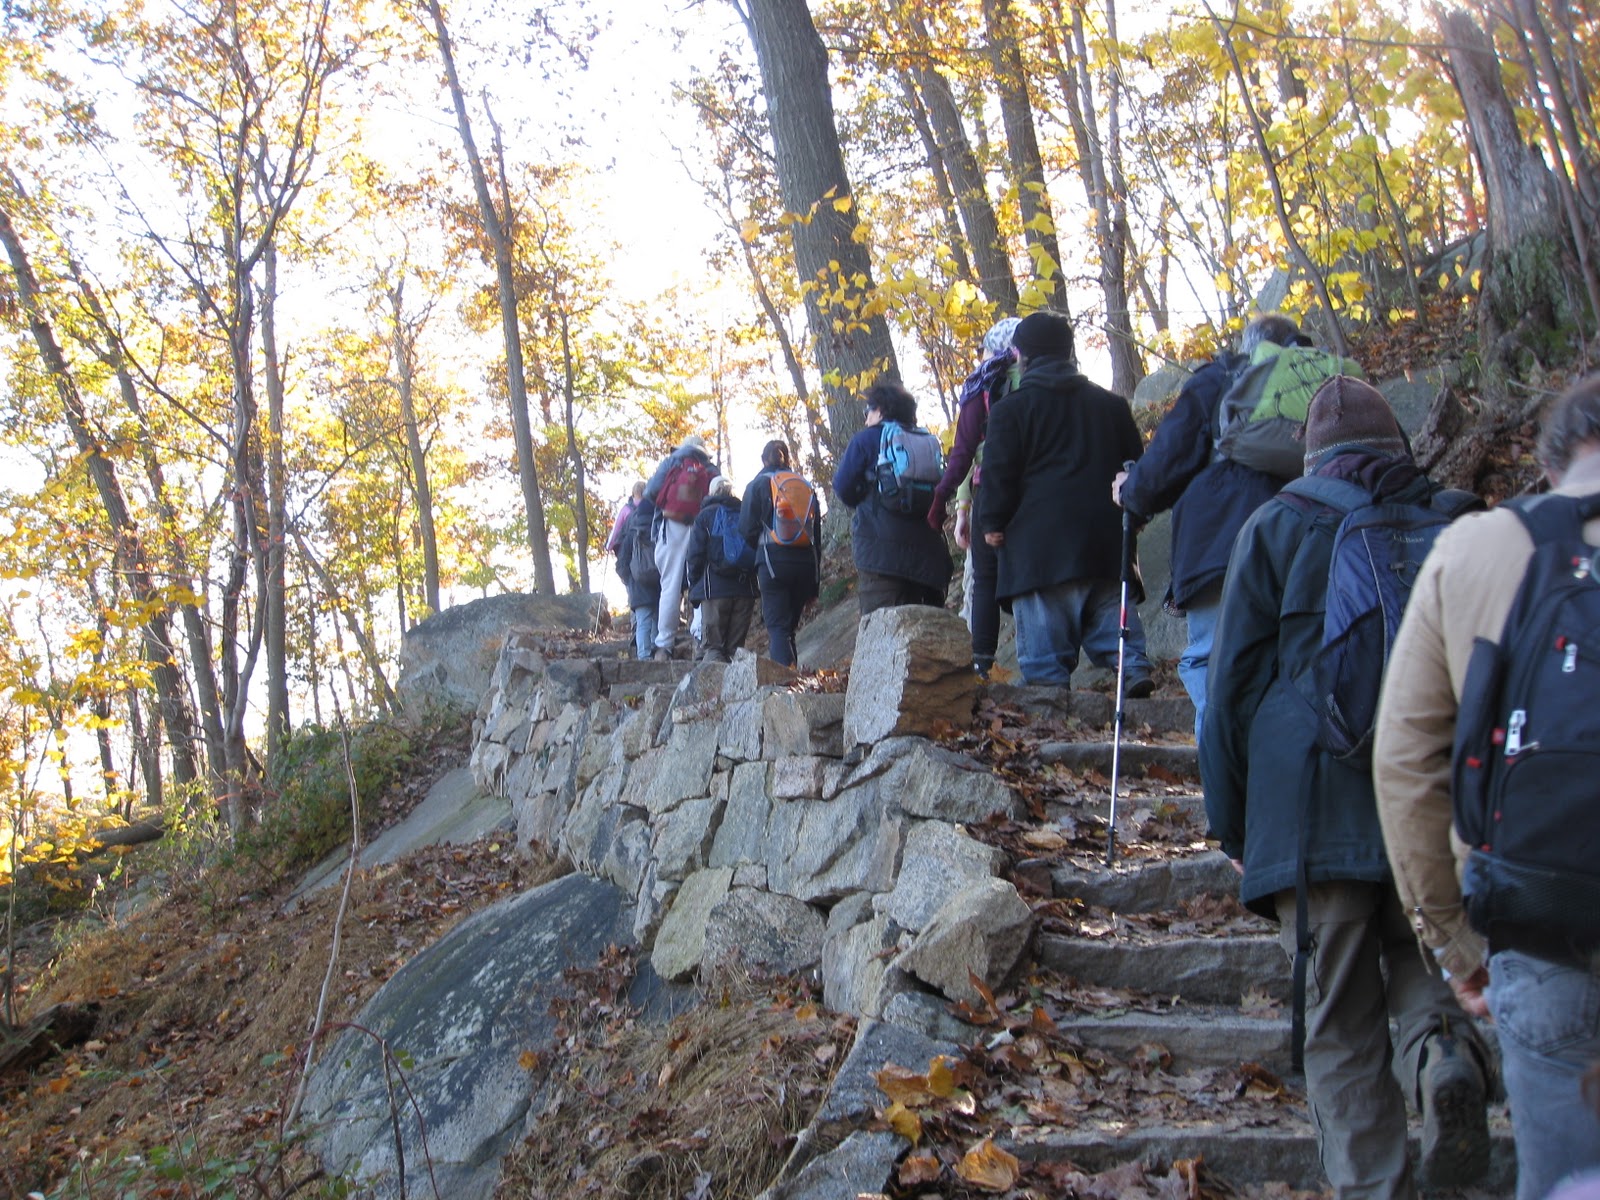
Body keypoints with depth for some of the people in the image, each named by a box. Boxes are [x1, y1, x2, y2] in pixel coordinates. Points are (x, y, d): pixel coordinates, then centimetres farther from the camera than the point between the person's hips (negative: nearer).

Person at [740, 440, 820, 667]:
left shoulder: (758, 485, 5)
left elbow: (747, 529, -2)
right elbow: (817, 534, 14)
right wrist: (814, 584, 16)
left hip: (773, 561, -4)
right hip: (805, 563, 4)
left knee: (777, 627, -7)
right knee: (790, 627, 14)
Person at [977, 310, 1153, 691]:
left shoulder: (1011, 409, -2)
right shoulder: (1110, 404, 15)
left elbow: (999, 474, -6)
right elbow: (1135, 464, 20)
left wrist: (992, 523, 3)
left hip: (1039, 537, -4)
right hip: (1104, 535, 5)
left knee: (1045, 624, -4)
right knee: (1109, 604, 10)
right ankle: (1134, 666, -7)